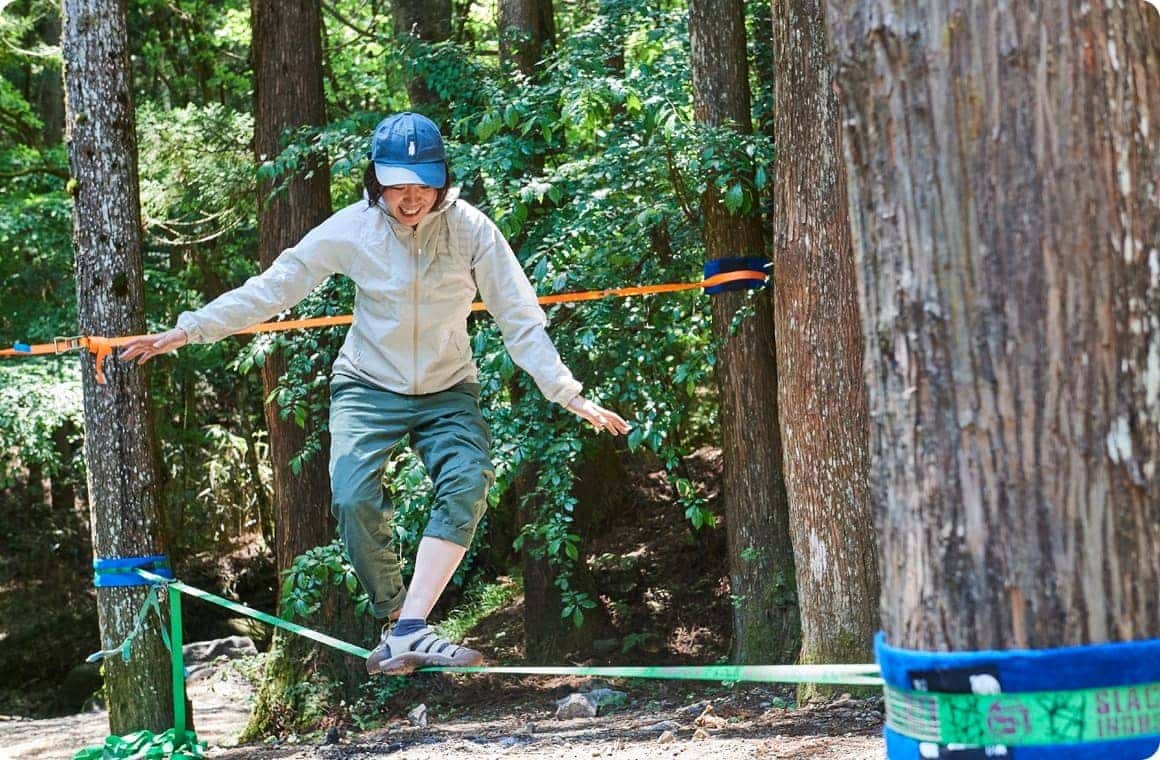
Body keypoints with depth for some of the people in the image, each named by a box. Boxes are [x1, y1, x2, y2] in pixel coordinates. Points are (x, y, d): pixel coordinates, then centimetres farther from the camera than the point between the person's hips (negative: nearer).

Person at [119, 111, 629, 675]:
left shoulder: (471, 230, -14)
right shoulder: (351, 229, -13)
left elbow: (521, 320, -12)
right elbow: (271, 289, -7)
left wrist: (570, 396, -21)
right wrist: (186, 331, -11)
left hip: (447, 392, 0)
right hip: (367, 388, 0)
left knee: (467, 483, -26)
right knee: (354, 500, -22)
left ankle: (410, 630, -31)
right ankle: (394, 622, -3)